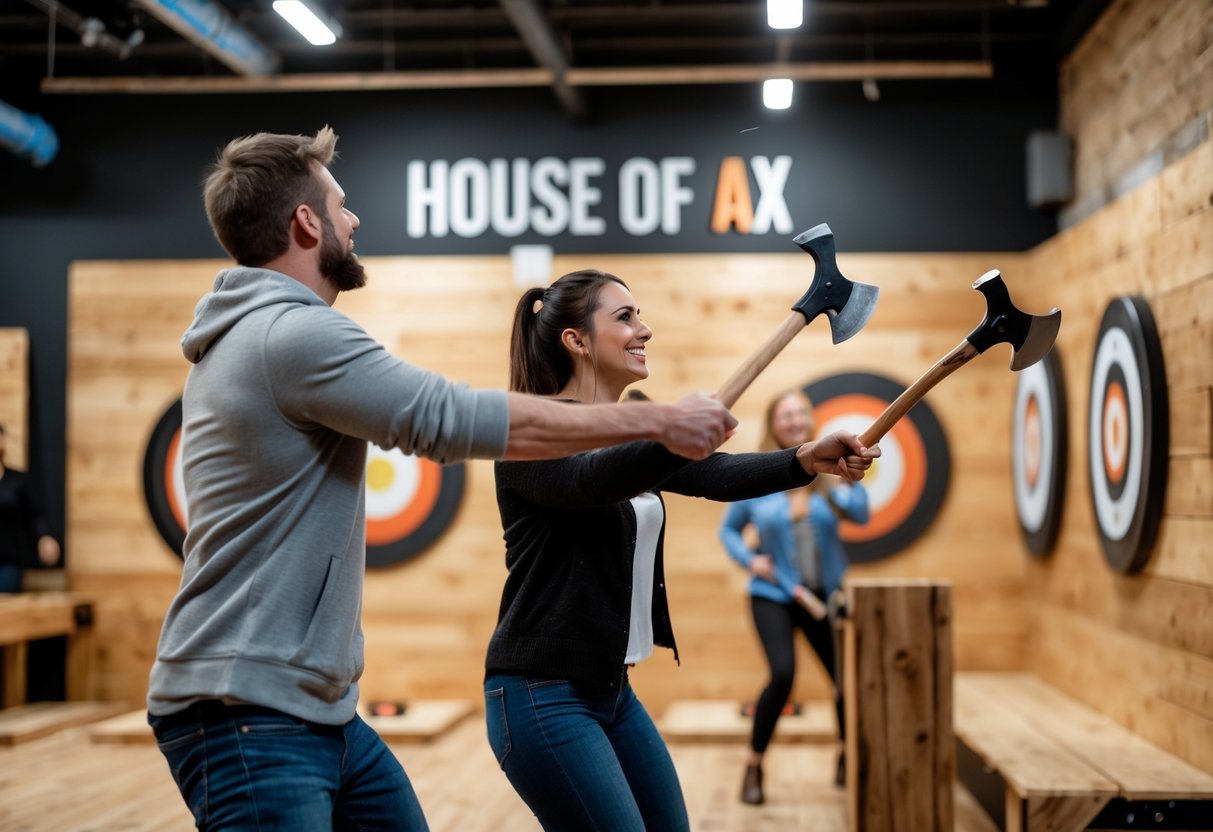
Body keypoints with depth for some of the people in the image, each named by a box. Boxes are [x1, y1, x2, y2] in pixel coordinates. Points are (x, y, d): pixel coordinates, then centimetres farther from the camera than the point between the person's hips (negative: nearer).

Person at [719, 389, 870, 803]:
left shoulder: (828, 470, -3)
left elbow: (860, 514, -20)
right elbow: (729, 528, 9)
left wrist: (843, 483, -38)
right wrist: (749, 559, -9)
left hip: (825, 595, 2)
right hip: (773, 595, -2)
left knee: (847, 679, 4)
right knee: (782, 675, -22)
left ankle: (848, 758, 34)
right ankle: (753, 766, -1)